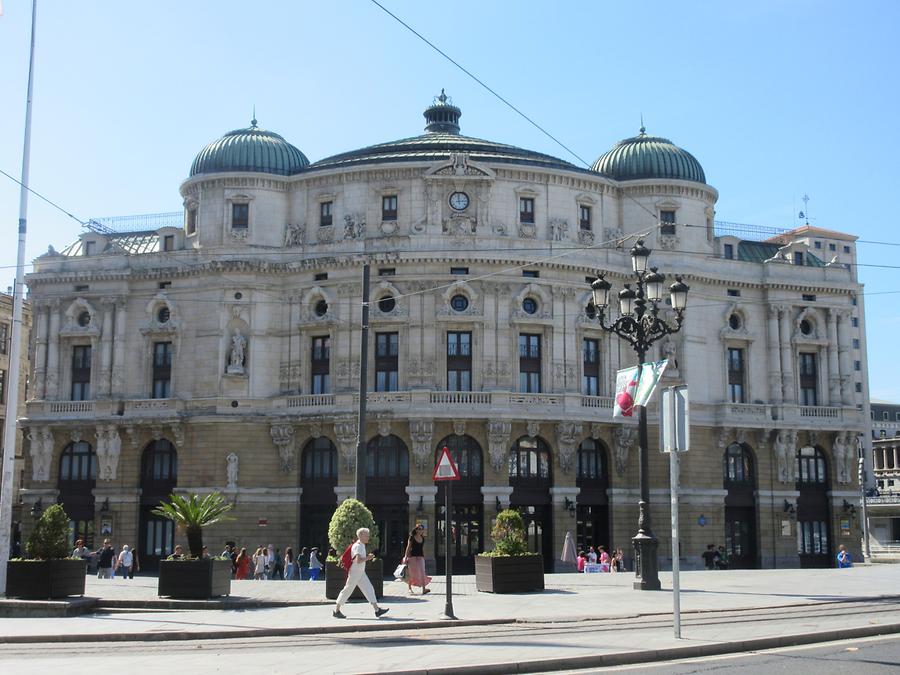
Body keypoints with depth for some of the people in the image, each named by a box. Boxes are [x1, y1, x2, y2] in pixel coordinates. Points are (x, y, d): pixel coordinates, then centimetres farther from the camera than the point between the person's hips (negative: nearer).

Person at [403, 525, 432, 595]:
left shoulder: (423, 539, 9)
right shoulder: (411, 538, -4)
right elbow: (408, 548, -3)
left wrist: (424, 557, 16)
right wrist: (406, 557, -7)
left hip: (420, 557, 3)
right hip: (412, 557, -3)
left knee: (422, 573, -9)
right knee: (411, 573, 4)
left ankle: (423, 589, -15)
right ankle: (410, 588, 20)